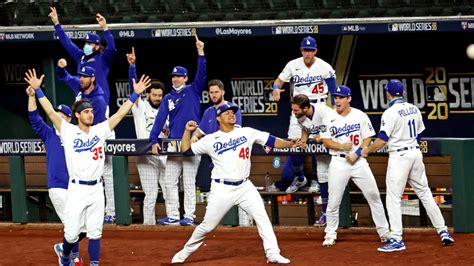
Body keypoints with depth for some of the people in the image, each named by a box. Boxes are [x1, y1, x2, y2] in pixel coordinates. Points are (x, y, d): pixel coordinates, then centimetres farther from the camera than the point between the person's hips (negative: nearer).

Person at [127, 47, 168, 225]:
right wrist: (132, 65, -19)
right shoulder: (140, 106, 4)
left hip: (164, 155, 4)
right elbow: (133, 86, -8)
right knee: (151, 194, -7)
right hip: (147, 157, -4)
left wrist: (168, 132, -5)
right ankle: (148, 224, -2)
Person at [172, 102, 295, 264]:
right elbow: (186, 151, 3)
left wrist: (290, 144, -13)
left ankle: (273, 254, -10)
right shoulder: (210, 140, 2)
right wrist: (187, 131, -10)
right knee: (207, 225, 2)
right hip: (222, 189, -2)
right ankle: (186, 252, 19)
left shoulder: (246, 133, 4)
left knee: (262, 217, -11)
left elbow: (270, 141, 0)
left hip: (245, 187, 2)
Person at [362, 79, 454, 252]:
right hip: (416, 153, 7)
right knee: (424, 193, 14)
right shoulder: (414, 109, 9)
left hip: (399, 157, -7)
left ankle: (397, 240, -8)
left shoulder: (391, 113, -14)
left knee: (393, 198, -3)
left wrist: (367, 150, -2)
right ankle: (443, 231, 13)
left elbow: (382, 140, -17)